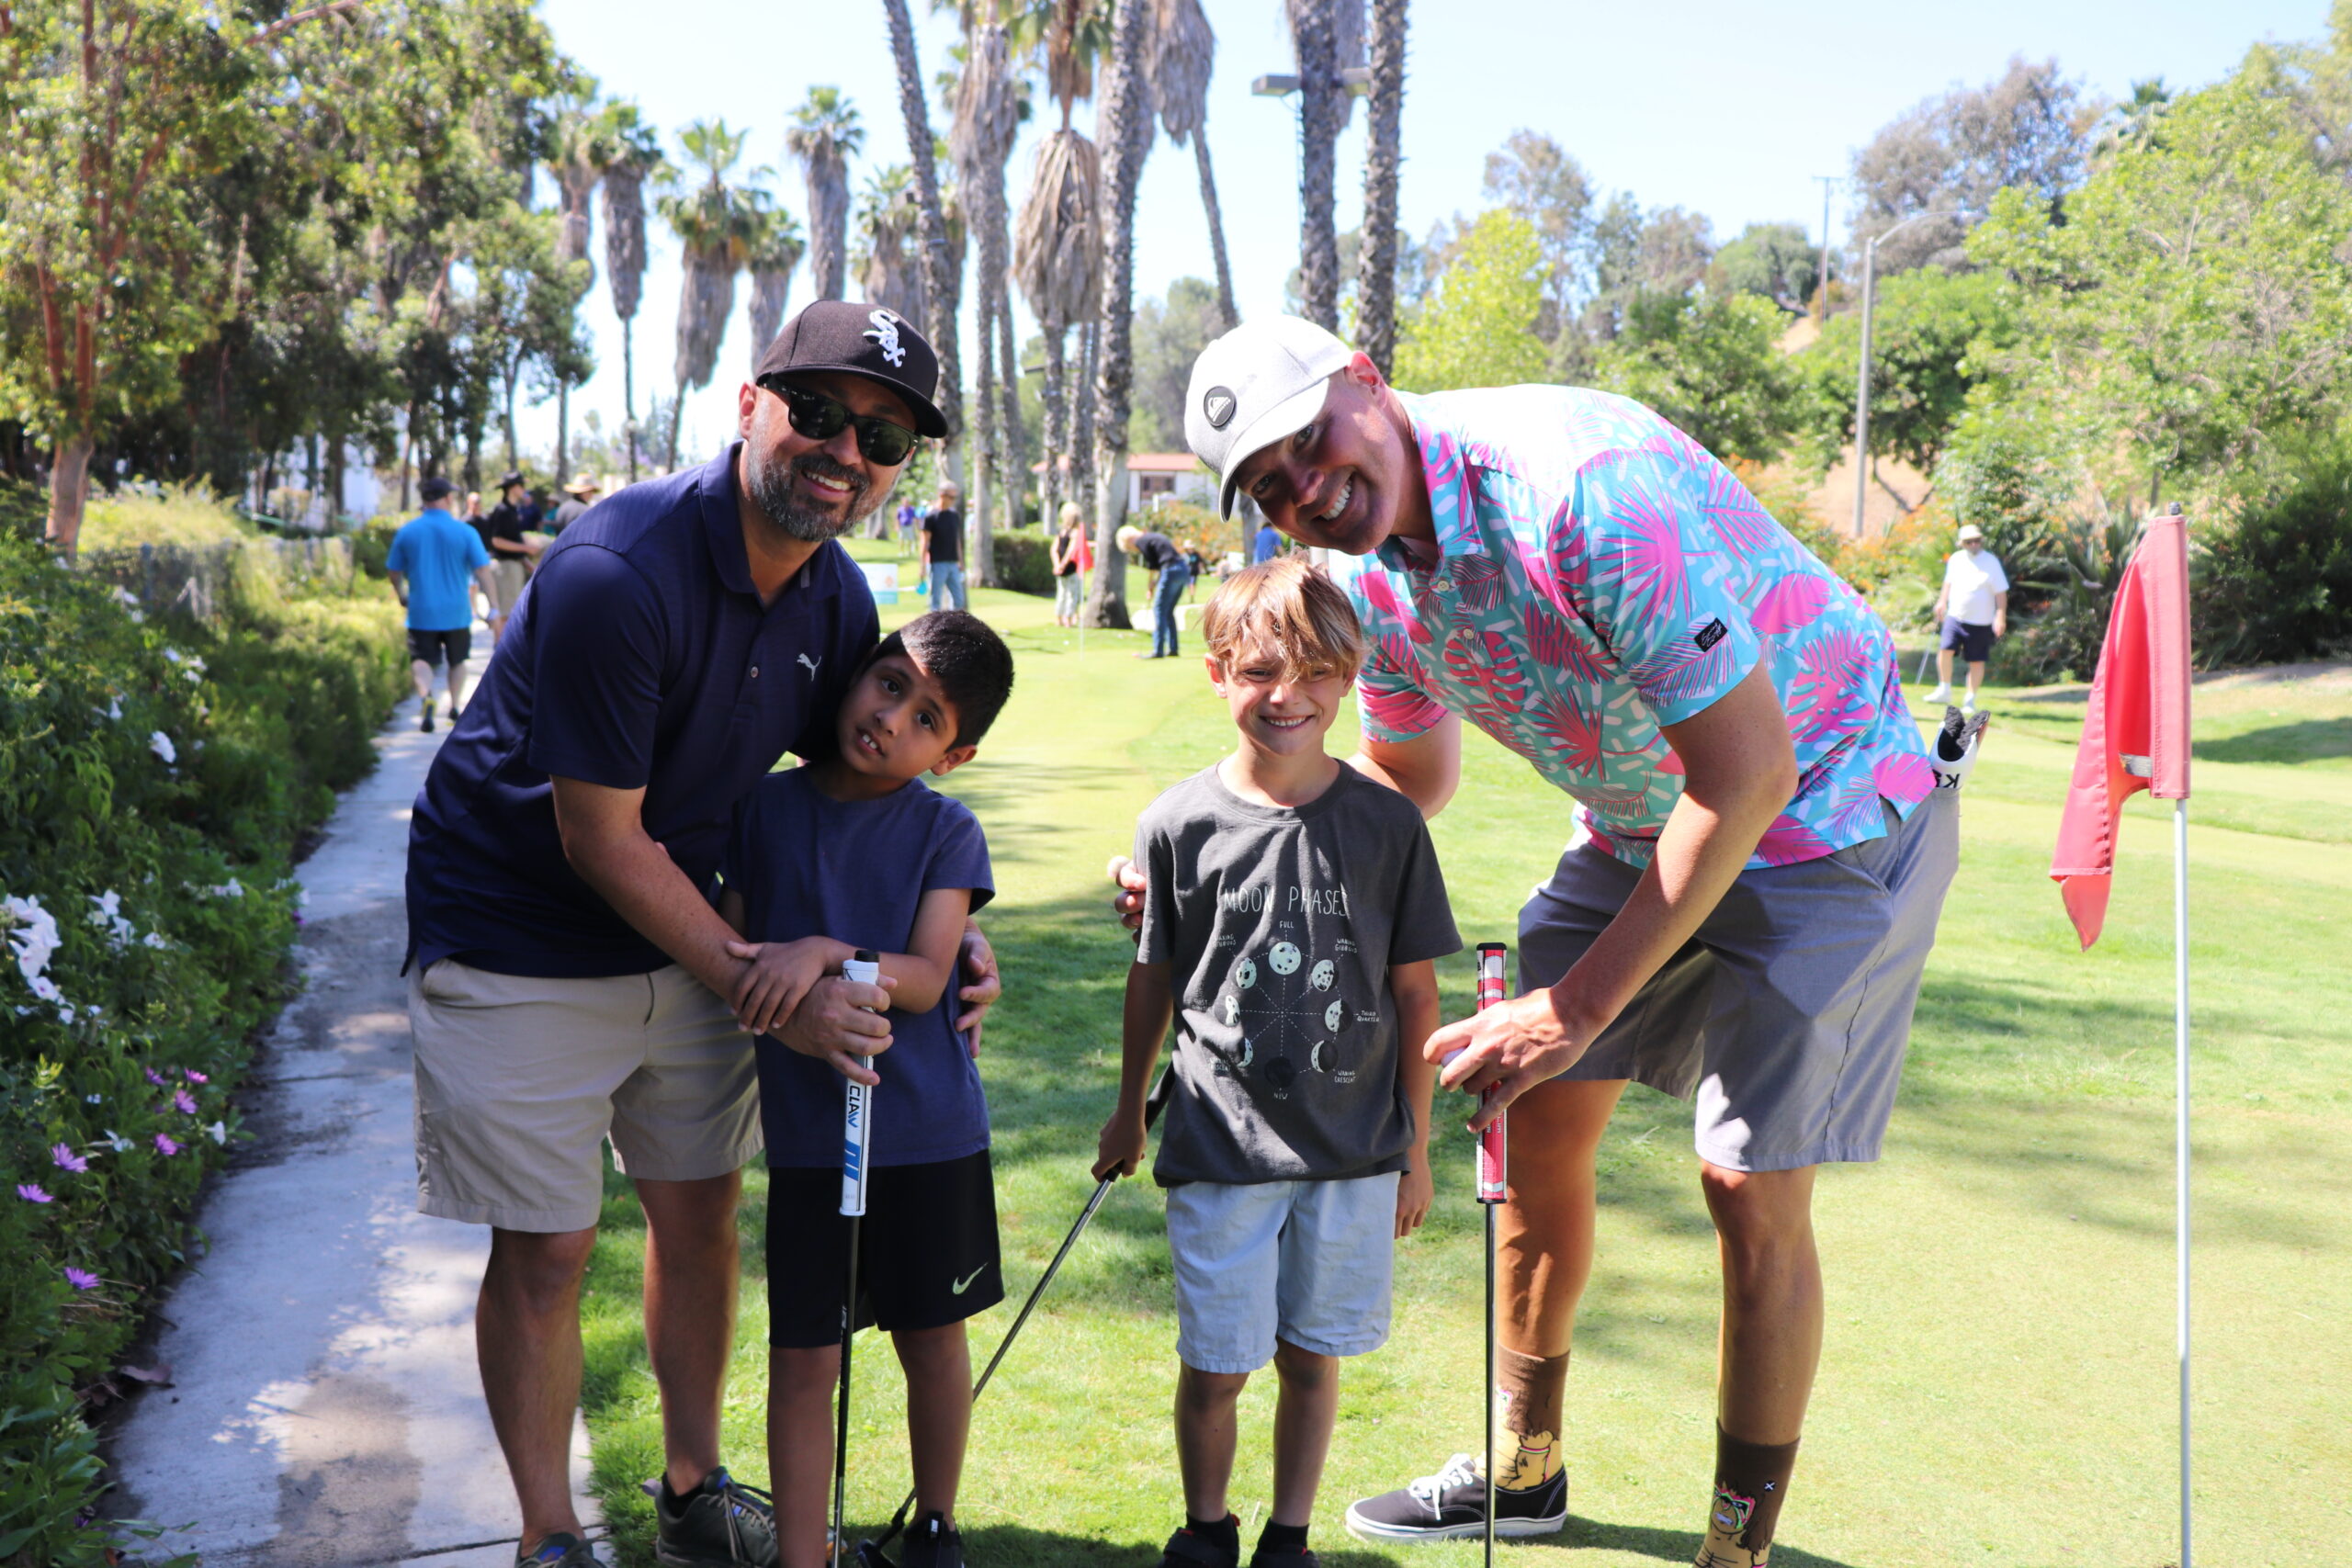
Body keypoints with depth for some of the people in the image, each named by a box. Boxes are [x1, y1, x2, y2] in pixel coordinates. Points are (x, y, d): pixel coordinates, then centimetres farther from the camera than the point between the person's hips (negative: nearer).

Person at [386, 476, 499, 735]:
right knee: (457, 660, 19)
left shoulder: (407, 531, -1)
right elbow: (482, 571, -10)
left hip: (421, 612, 0)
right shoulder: (465, 532, -6)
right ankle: (455, 706, 23)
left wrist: (402, 596, 26)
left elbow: (393, 571, 8)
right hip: (456, 611, 0)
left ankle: (425, 697, -28)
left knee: (421, 660, -1)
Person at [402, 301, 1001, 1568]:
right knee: (545, 1251, 1)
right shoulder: (616, 574, -28)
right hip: (518, 941, -6)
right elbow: (602, 840, -24)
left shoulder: (837, 598, -4)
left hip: (682, 931, 7)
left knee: (701, 1214, 14)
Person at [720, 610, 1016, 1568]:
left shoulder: (947, 831, -5)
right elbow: (731, 951, 6)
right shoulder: (766, 807, 0)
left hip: (930, 1129, 0)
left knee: (933, 1340, 15)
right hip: (806, 1131, 1)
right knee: (802, 1360, 4)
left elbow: (923, 979, -14)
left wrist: (824, 953, -28)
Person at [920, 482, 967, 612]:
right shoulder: (931, 516, -7)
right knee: (936, 600, -1)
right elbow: (925, 542, -7)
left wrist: (960, 561, 16)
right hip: (937, 563, -6)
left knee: (959, 599, 6)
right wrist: (924, 565, -10)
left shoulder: (955, 515, 11)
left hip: (953, 563, 6)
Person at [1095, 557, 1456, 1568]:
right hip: (1220, 1144, -1)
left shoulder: (1386, 823, -4)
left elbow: (1414, 994, 2)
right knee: (1216, 1365, 7)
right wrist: (1128, 1111, 15)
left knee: (1312, 1356, 12)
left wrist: (1415, 1146, 5)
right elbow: (1153, 979, 6)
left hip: (1355, 1147, 1)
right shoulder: (1179, 822, -6)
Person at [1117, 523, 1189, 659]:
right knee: (1168, 612, 16)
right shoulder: (1153, 537, 23)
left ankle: (1158, 651, -6)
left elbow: (1153, 567, -4)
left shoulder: (1140, 542, -3)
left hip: (1171, 571, -9)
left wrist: (1151, 588, 6)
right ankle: (1172, 649, 18)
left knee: (1159, 611, -4)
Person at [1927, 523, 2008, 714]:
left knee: (1976, 661, 3)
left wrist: (2000, 617, -15)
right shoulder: (1956, 559, 5)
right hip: (1956, 616, 3)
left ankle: (1970, 700, 14)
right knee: (1944, 649, -14)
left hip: (1980, 621, -3)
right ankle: (1944, 691, 1)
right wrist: (1942, 602, 16)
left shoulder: (1991, 562, -7)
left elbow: (2001, 592, -8)